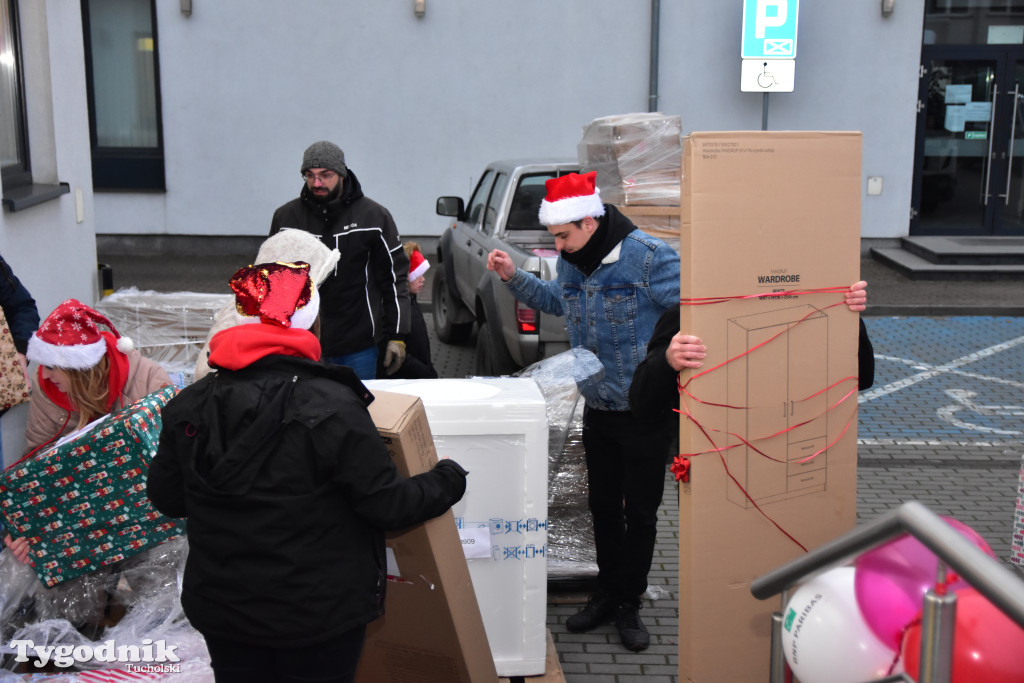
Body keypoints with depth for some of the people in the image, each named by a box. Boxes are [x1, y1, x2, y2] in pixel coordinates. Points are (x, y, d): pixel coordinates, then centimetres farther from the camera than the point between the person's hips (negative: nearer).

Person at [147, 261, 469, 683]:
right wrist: (446, 482, 1)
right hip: (318, 615, -4)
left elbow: (166, 498, 4)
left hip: (221, 609, 4)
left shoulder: (188, 407, -7)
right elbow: (385, 503, -18)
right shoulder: (333, 407, -22)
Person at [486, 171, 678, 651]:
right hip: (598, 408, 6)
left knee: (640, 512, 7)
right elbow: (557, 301, 22)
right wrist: (513, 278, 11)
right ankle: (607, 594, 32)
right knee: (602, 506, 16)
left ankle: (628, 604, 22)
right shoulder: (571, 261, 2)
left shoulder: (648, 256, -19)